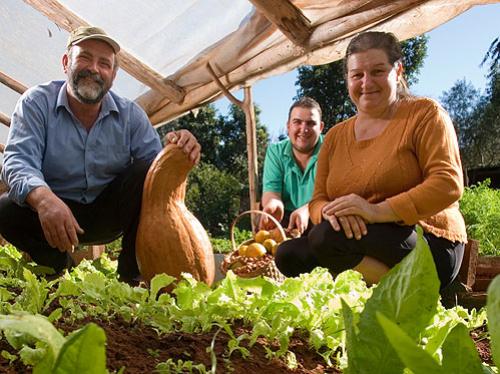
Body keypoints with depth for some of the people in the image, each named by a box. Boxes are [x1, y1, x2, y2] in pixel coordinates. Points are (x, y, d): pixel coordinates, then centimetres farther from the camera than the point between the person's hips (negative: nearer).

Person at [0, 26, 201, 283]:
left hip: (110, 213, 1)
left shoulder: (130, 114, -4)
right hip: (54, 213, -1)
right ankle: (60, 267, 3)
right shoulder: (36, 102, -10)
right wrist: (43, 198, -47)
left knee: (146, 173, -24)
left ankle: (132, 276, -12)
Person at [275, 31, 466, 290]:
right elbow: (318, 201, 9)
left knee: (330, 236, -30)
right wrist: (330, 212, -18)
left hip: (428, 243, -5)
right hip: (364, 244, 6)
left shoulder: (425, 114, 1)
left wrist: (378, 211, -24)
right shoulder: (336, 136, 15)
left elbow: (448, 184, -12)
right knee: (288, 254, -18)